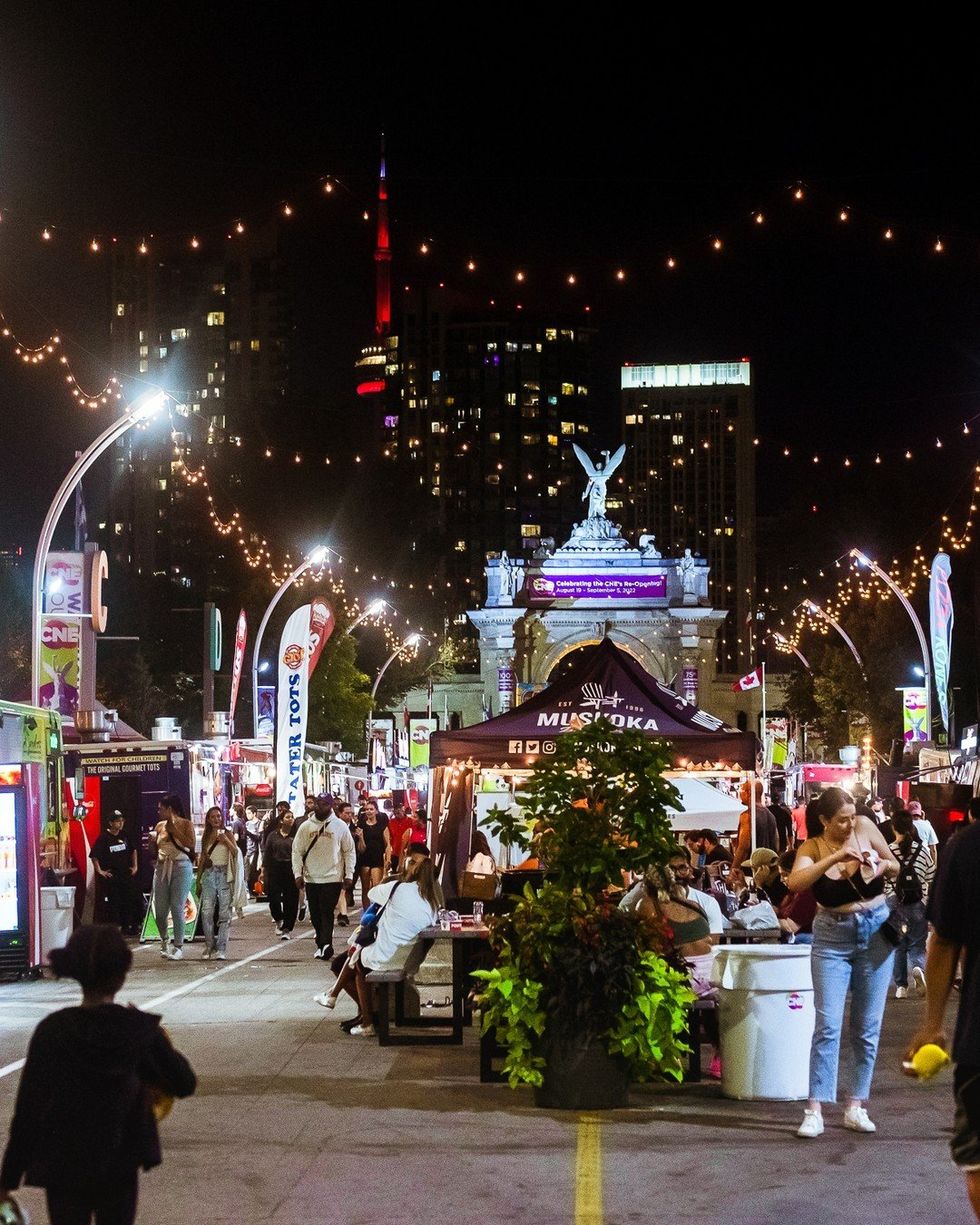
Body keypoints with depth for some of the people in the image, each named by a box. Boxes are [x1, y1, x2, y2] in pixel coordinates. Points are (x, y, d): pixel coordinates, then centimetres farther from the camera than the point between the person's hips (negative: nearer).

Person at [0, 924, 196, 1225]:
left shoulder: (52, 1031, -13)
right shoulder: (142, 1029, -10)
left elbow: (28, 1109, -10)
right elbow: (185, 1084, 2)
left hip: (64, 1166, -1)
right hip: (121, 1166, 1)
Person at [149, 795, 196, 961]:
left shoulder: (185, 824, -1)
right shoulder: (160, 825, 13)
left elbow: (191, 844, -16)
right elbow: (154, 850, 22)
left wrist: (174, 830, -14)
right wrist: (152, 840, 2)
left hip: (181, 867, -5)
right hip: (162, 868, 5)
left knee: (177, 908, -9)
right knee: (160, 909, 3)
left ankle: (178, 946, -2)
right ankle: (164, 940, 27)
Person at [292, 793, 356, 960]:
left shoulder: (340, 826, -1)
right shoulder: (306, 826, 4)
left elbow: (349, 851, 4)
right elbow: (297, 851, 6)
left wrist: (349, 874, -2)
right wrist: (298, 874, -2)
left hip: (332, 878, -3)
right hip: (311, 878, 3)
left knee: (327, 912, -12)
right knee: (315, 914, 6)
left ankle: (324, 944, -18)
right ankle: (323, 943, 17)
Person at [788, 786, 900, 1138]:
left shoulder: (865, 828, -3)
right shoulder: (812, 848, -6)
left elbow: (896, 867, 11)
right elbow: (795, 882, -26)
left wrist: (884, 866, -12)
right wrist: (834, 857, -33)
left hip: (876, 932, 2)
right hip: (833, 939, -2)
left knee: (867, 1026, 5)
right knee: (828, 1024, -9)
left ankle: (856, 1106, 13)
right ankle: (815, 1110, -8)